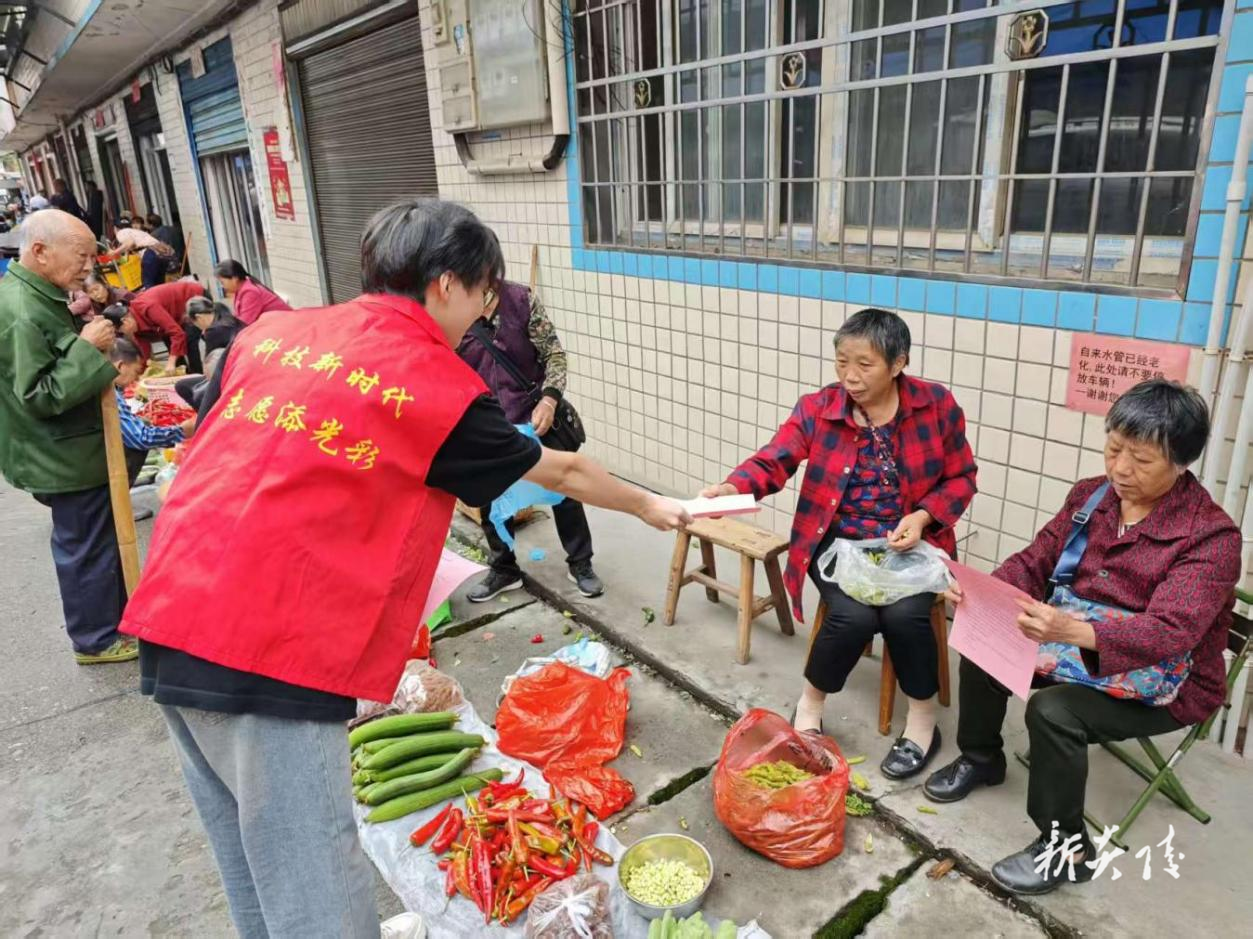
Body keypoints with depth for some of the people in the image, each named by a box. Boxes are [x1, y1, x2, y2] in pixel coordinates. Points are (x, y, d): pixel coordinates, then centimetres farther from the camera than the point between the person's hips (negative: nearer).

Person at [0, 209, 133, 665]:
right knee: (85, 545, 3)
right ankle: (96, 639, 17)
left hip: (71, 449, 10)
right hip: (64, 457, -10)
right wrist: (87, 349, -27)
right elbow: (39, 395, -26)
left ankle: (117, 612, 35)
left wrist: (84, 337, 9)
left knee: (97, 536, 20)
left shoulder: (37, 297, 8)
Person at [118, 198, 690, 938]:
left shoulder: (271, 333, 10)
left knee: (253, 865, 23)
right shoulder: (439, 384, -5)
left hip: (173, 621, 8)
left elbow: (210, 454, 17)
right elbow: (560, 472, 9)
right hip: (270, 652, -7)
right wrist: (649, 506, 25)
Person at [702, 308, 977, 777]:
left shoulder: (937, 405, -4)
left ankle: (923, 720, 3)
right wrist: (731, 488, -38)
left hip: (912, 541, 1)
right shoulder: (817, 409, -5)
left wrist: (923, 517, -15)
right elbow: (772, 462, -16)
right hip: (839, 540, 0)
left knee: (904, 614, -26)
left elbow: (961, 478, 3)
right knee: (854, 615, -25)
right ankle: (810, 703, 5)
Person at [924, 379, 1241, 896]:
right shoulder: (1090, 495, -4)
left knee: (1053, 710, -29)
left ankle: (1067, 849, -4)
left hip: (1166, 680, -7)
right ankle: (981, 757, 22)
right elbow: (1034, 563, -2)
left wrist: (1073, 630, -54)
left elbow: (1169, 633, -35)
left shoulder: (1211, 535, -23)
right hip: (1080, 646, 7)